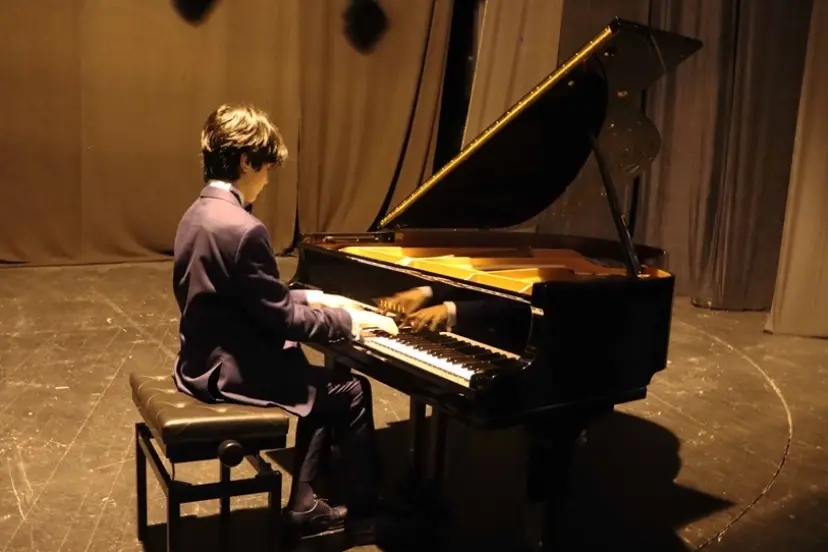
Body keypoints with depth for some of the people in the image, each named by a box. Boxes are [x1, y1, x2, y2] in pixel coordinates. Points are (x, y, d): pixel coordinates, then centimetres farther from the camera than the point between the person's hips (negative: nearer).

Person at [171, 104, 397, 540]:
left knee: (325, 384, 21)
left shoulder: (201, 212, 6)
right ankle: (368, 505, 25)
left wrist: (314, 299, 12)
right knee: (352, 390, 6)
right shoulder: (243, 229, -26)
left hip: (207, 362, 10)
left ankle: (303, 505, 24)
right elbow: (281, 319, -21)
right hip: (231, 374, -10)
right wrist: (348, 320, -8)